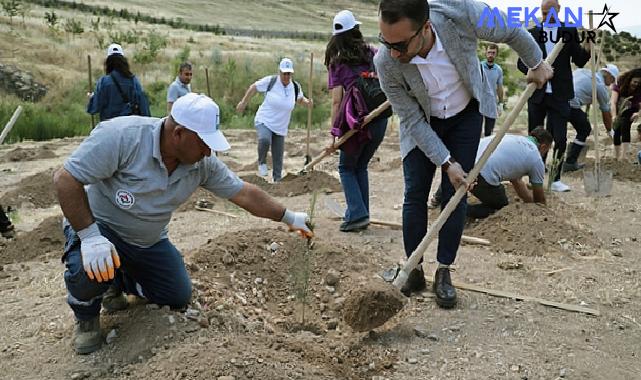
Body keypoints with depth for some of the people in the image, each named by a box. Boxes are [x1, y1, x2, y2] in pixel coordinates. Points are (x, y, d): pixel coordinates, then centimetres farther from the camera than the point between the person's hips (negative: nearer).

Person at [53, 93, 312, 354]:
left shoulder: (203, 164, -13)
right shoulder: (122, 136, -32)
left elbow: (245, 193, -3)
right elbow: (65, 178, -29)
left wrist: (290, 218, 1)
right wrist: (90, 236, -36)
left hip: (149, 241, 6)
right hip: (98, 225, -5)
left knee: (179, 298, 5)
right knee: (91, 269, -36)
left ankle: (117, 282, 29)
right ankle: (86, 316, 0)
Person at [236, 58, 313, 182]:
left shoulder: (296, 87, -3)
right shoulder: (270, 81, -12)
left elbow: (299, 99, 18)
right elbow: (254, 87, 2)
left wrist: (306, 101, -4)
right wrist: (244, 102, 5)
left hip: (280, 128, 3)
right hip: (264, 121, -3)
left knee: (278, 158, 7)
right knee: (265, 139, -34)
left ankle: (277, 180, 26)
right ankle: (262, 162, -5)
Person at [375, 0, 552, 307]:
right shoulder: (385, 63, -31)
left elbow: (511, 31, -12)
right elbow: (413, 120, -20)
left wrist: (536, 63, 3)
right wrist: (447, 163, -22)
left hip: (466, 113, 0)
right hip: (422, 123, 0)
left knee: (455, 194, -2)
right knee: (415, 194, -3)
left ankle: (443, 273, 9)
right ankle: (414, 271, 11)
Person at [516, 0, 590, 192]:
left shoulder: (569, 31, 4)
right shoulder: (532, 33, 6)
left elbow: (579, 61, 3)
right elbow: (521, 62, 6)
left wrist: (588, 49, -17)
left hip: (559, 95, -1)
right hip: (537, 94, 1)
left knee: (560, 138, -4)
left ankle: (556, 179, 6)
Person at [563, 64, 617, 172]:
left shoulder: (583, 71, 26)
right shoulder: (601, 86, 9)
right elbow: (606, 113, 18)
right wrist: (610, 131, 32)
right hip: (571, 104, -7)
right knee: (585, 130, 12)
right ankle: (570, 163, 10)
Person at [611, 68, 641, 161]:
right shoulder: (619, 85, -26)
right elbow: (613, 102, -35)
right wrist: (614, 117, -49)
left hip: (631, 111, -1)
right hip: (619, 109, 1)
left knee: (625, 126, -25)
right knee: (617, 129, -15)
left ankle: (624, 154, -30)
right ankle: (617, 156, -4)